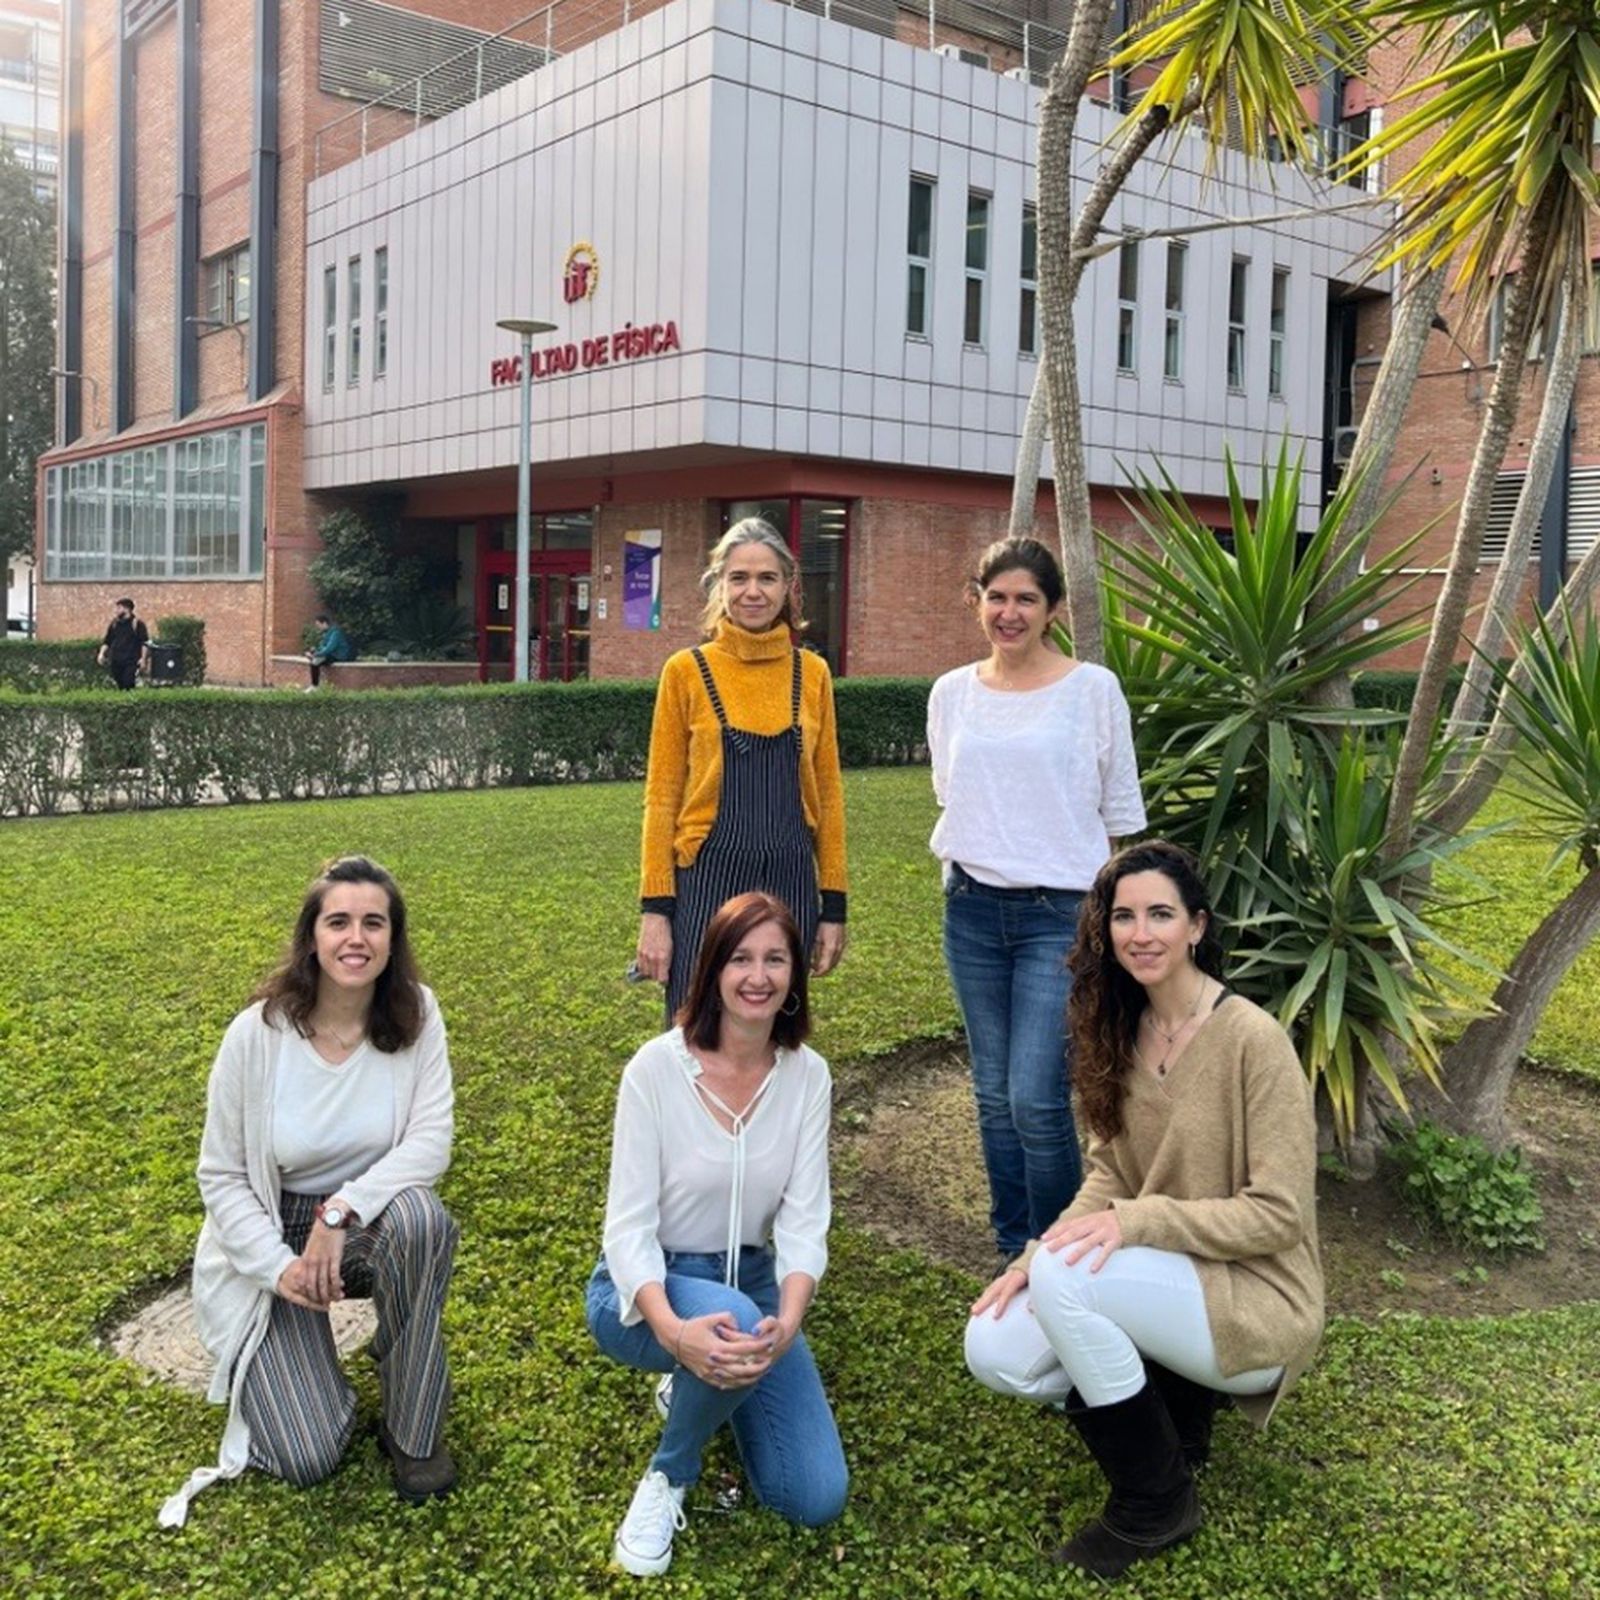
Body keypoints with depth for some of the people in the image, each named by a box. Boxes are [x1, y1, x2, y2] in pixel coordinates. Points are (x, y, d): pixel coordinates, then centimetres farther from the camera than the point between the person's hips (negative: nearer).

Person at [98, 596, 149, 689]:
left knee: (128, 685, -16)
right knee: (120, 686, 6)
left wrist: (143, 659, -13)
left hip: (131, 662, -5)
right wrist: (101, 653, 8)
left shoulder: (137, 624, -1)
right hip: (116, 661, 5)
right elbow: (107, 641, 20)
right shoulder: (114, 623, 15)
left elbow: (145, 643, -5)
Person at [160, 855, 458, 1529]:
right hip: (273, 1239, -1)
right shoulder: (256, 1034, -17)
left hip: (372, 1220, 1)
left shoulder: (415, 1016, -14)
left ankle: (413, 1431, -14)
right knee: (309, 1460, -13)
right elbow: (220, 1177, -9)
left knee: (421, 1216, -38)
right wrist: (279, 1266, -19)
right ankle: (261, 1363, 24)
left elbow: (431, 1142, -19)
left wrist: (341, 1210, -31)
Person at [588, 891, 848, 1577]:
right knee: (731, 1318, -38)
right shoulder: (656, 1067, -20)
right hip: (645, 1289, -3)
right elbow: (628, 1226, -21)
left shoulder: (807, 1075, -9)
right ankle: (667, 1475, -7)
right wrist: (674, 1330, -39)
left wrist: (788, 1321, -33)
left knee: (818, 1499, -6)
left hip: (751, 1283, 4)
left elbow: (803, 1221, -13)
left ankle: (704, 1388, 22)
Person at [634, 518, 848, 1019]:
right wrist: (654, 909, -5)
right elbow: (661, 797, -1)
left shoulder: (812, 673, 6)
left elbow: (827, 793, 9)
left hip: (790, 883, 3)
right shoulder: (687, 671, -2)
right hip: (709, 881, -3)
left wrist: (834, 907, 6)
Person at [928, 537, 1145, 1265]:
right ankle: (1012, 1249, 26)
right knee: (994, 1094, 12)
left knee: (1036, 1099, -9)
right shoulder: (951, 693, 6)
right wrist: (973, 855, 13)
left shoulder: (1093, 689, -4)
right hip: (973, 910, 4)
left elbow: (1121, 815, 0)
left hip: (1061, 911, -4)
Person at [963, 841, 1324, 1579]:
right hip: (1164, 1281, 7)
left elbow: (1278, 1214, -20)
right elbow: (1107, 1178, 4)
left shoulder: (1253, 1040, -20)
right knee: (994, 1348, -13)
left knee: (1066, 1277, -30)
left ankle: (1156, 1501, -7)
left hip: (1253, 1297, -7)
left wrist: (1138, 1221, -29)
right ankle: (1171, 1401, 12)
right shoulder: (1123, 1030, 2)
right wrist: (1038, 1253, -13)